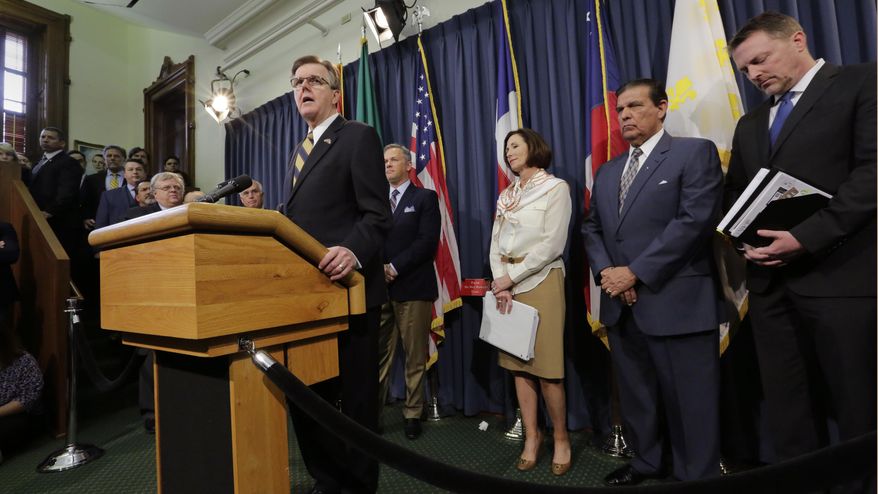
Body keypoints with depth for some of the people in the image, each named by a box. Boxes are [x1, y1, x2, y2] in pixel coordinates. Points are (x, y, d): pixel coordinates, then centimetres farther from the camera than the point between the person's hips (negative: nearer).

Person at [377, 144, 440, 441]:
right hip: (379, 287, 4)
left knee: (415, 357, 5)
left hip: (412, 287, -3)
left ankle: (413, 414, 19)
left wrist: (394, 267, -14)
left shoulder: (425, 198, 4)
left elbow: (427, 241, -8)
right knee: (379, 355, 5)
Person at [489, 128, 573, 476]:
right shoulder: (505, 195, 15)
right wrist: (500, 281, -8)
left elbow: (552, 244, -12)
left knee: (546, 365, -4)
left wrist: (511, 277, -13)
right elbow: (495, 243, 8)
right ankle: (531, 436, 21)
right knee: (517, 363, 7)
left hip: (541, 280, -5)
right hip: (507, 283, 6)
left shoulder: (555, 188, -2)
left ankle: (561, 438, 17)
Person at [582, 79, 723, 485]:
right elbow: (592, 229, 14)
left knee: (689, 401, 6)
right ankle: (646, 463, 36)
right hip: (621, 305, 6)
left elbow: (695, 220, -14)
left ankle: (697, 476, 27)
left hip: (676, 303, -6)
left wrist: (636, 272, -16)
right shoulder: (606, 171, 18)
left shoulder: (695, 152, -1)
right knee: (635, 395, 17)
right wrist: (605, 272, -5)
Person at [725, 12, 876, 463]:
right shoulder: (750, 124, 20)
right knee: (787, 408, 10)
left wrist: (806, 236, -19)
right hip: (770, 280, 6)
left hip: (840, 274, -5)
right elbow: (734, 193, 19)